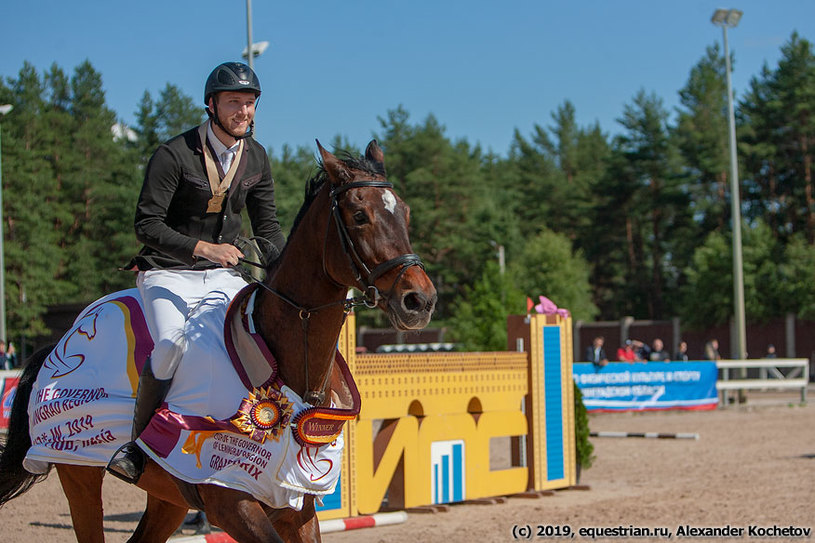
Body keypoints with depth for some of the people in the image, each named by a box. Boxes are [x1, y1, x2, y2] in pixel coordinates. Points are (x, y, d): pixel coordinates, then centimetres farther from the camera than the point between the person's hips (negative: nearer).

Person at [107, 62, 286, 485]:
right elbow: (147, 225, -15)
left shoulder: (256, 158, 5)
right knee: (173, 343, -32)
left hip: (223, 275, 5)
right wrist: (201, 248, -30)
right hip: (168, 274, -5)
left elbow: (267, 227, 12)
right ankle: (138, 444, -17)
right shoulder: (174, 155, -12)